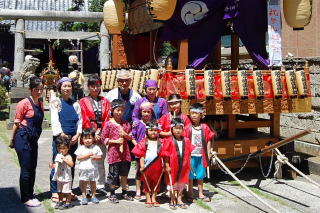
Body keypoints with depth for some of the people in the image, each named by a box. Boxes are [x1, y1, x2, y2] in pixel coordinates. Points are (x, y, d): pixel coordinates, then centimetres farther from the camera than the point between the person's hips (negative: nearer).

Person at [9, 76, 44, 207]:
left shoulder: (40, 104, 8)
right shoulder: (24, 103, -12)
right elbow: (17, 123, -7)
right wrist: (12, 140, -2)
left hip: (33, 140, 7)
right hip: (23, 139, -7)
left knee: (32, 168, 13)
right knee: (26, 169, -1)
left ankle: (30, 195, 25)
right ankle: (25, 198, 11)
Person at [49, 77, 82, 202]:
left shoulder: (75, 104, 14)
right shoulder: (56, 102, 1)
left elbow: (80, 120, 10)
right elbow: (55, 120, -6)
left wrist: (77, 135, -5)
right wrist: (62, 135, -15)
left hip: (73, 139, 4)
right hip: (60, 137, -4)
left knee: (71, 165, 9)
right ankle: (54, 192, 2)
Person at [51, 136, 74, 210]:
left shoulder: (68, 157, -17)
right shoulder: (57, 156, 5)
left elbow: (71, 164, -32)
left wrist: (64, 159, -38)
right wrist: (52, 165, -2)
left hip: (66, 178, -7)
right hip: (59, 177, 7)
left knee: (67, 191, 2)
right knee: (60, 191, 19)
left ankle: (68, 203, 14)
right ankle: (60, 201, 33)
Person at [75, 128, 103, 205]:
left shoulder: (96, 148, 1)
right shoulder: (81, 148, -1)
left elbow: (100, 157, 1)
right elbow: (78, 158, -9)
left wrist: (95, 157, -18)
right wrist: (87, 155, -14)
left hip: (93, 169, 1)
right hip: (83, 169, -1)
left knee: (93, 183, 10)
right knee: (83, 183, 4)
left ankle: (93, 196, 22)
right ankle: (84, 197, 13)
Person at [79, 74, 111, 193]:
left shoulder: (105, 101, 13)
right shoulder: (83, 102, 5)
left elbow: (107, 119, 5)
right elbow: (84, 120, -3)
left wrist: (100, 133, -8)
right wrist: (93, 134, -11)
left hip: (101, 135, 3)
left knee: (101, 161, 7)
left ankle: (100, 185, 14)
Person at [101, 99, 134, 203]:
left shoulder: (126, 124, 7)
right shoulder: (109, 124, -6)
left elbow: (130, 137, 13)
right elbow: (103, 138, -5)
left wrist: (125, 135, -8)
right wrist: (115, 141, -14)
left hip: (125, 152, 4)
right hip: (114, 152, -4)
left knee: (124, 173, 12)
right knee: (113, 174, 3)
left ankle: (124, 193, 24)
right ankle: (112, 194, 15)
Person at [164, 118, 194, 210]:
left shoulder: (186, 140, 1)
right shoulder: (170, 141, -11)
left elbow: (188, 154, 8)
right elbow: (167, 155, -10)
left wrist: (189, 164, 8)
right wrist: (167, 166, -12)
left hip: (183, 167, 4)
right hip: (173, 166, -3)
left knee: (181, 184, 14)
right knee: (172, 184, 8)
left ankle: (179, 200, 26)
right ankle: (172, 201, 20)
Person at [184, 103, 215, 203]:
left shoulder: (205, 127, 0)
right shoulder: (188, 128, -5)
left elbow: (208, 141, 5)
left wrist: (208, 153, 3)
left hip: (201, 155, 2)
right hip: (191, 155, -2)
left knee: (200, 176, 12)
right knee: (190, 176, 7)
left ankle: (201, 194, 24)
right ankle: (190, 194, 19)